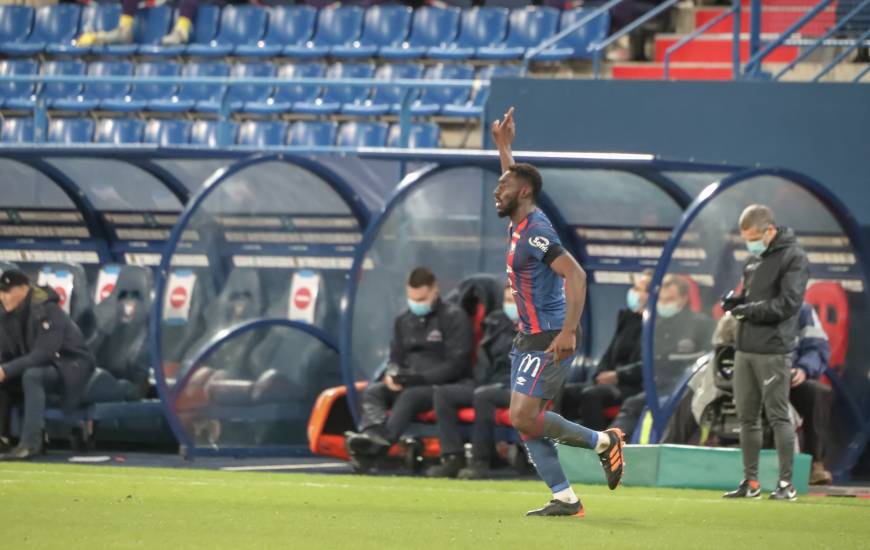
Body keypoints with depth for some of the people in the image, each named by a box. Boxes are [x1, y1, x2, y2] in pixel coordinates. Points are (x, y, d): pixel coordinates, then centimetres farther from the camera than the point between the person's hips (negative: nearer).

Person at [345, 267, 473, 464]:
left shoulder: (454, 317, -5)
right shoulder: (404, 320, 16)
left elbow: (456, 364, -11)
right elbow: (395, 357, 21)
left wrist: (421, 378, -19)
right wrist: (392, 375, -5)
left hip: (446, 386, -7)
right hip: (409, 383, 7)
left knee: (409, 396, -35)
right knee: (373, 392, -18)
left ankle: (382, 442, -53)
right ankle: (373, 433, -45)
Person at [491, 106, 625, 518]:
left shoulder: (536, 232, -16)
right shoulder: (520, 225, 12)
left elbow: (575, 275, -26)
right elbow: (513, 181, 36)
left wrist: (568, 332, -33)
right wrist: (503, 147, 35)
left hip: (548, 341, -10)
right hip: (529, 339, 10)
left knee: (524, 417, -16)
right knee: (525, 423, 3)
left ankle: (602, 441, 0)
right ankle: (564, 499, 5)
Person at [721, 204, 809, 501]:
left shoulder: (792, 257, -8)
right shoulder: (753, 259, 17)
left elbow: (788, 303, -15)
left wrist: (748, 309, -13)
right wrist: (735, 301, 4)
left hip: (773, 351, -8)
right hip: (745, 348, 8)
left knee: (778, 416, -5)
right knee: (747, 417, 9)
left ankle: (786, 483, -2)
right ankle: (750, 481, 15)